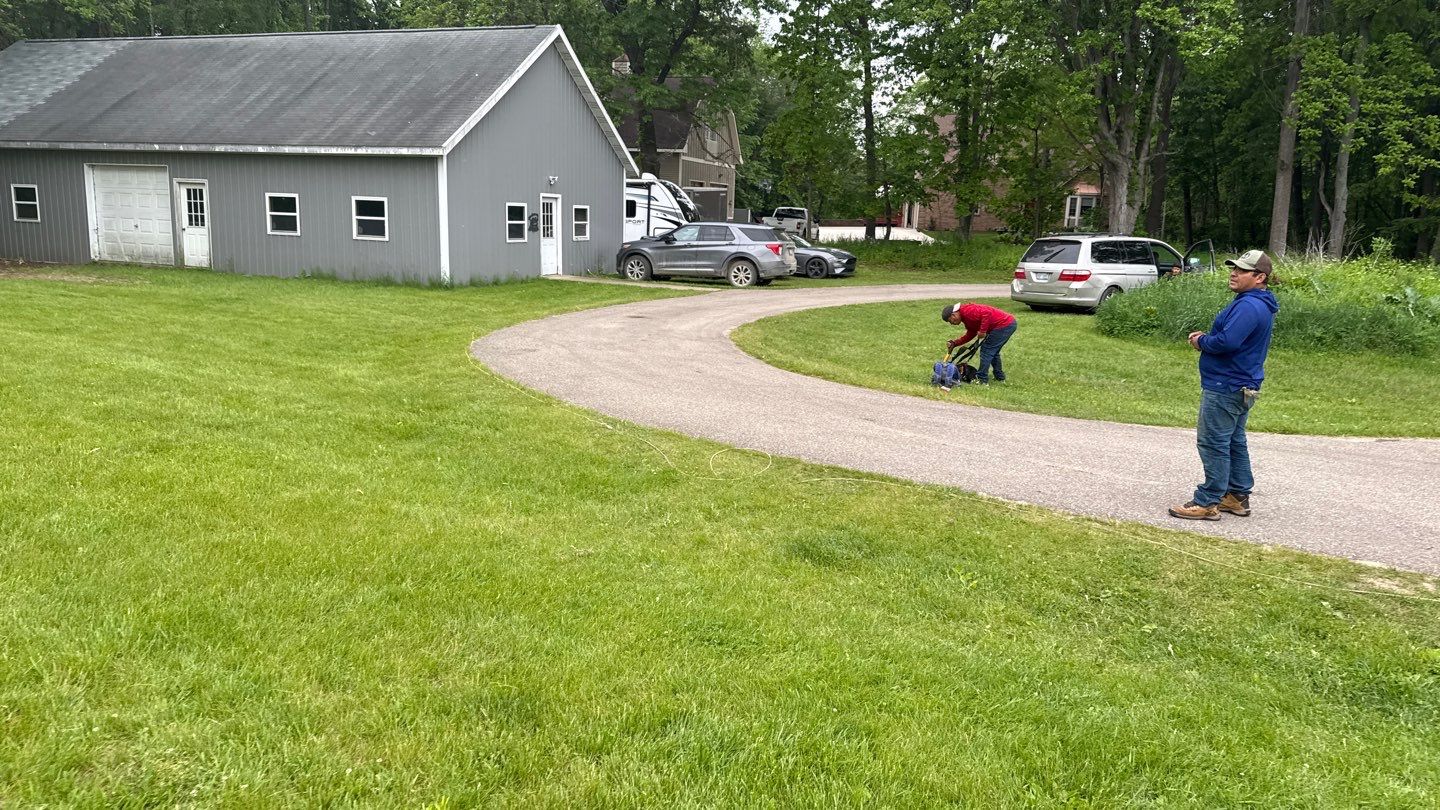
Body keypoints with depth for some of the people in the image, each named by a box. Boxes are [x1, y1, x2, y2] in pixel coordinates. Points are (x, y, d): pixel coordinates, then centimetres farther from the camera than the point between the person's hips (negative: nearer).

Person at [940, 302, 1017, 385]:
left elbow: (987, 313, -27)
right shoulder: (967, 318, 18)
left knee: (986, 351, -3)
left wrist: (982, 331, -23)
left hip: (1004, 324, -11)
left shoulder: (967, 311, -16)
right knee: (993, 352, 23)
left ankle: (982, 379, 3)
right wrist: (954, 343, 15)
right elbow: (970, 335, 23)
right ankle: (1000, 377, 32)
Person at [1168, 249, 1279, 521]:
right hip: (1240, 386, 11)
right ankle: (1238, 497, 25)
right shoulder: (1259, 304, 15)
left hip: (1225, 387, -11)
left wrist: (1202, 341, -11)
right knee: (1234, 442, 17)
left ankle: (1208, 502, -1)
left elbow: (1227, 342, -31)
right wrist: (1205, 338, 5)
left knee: (1213, 443, -5)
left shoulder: (1249, 306, -21)